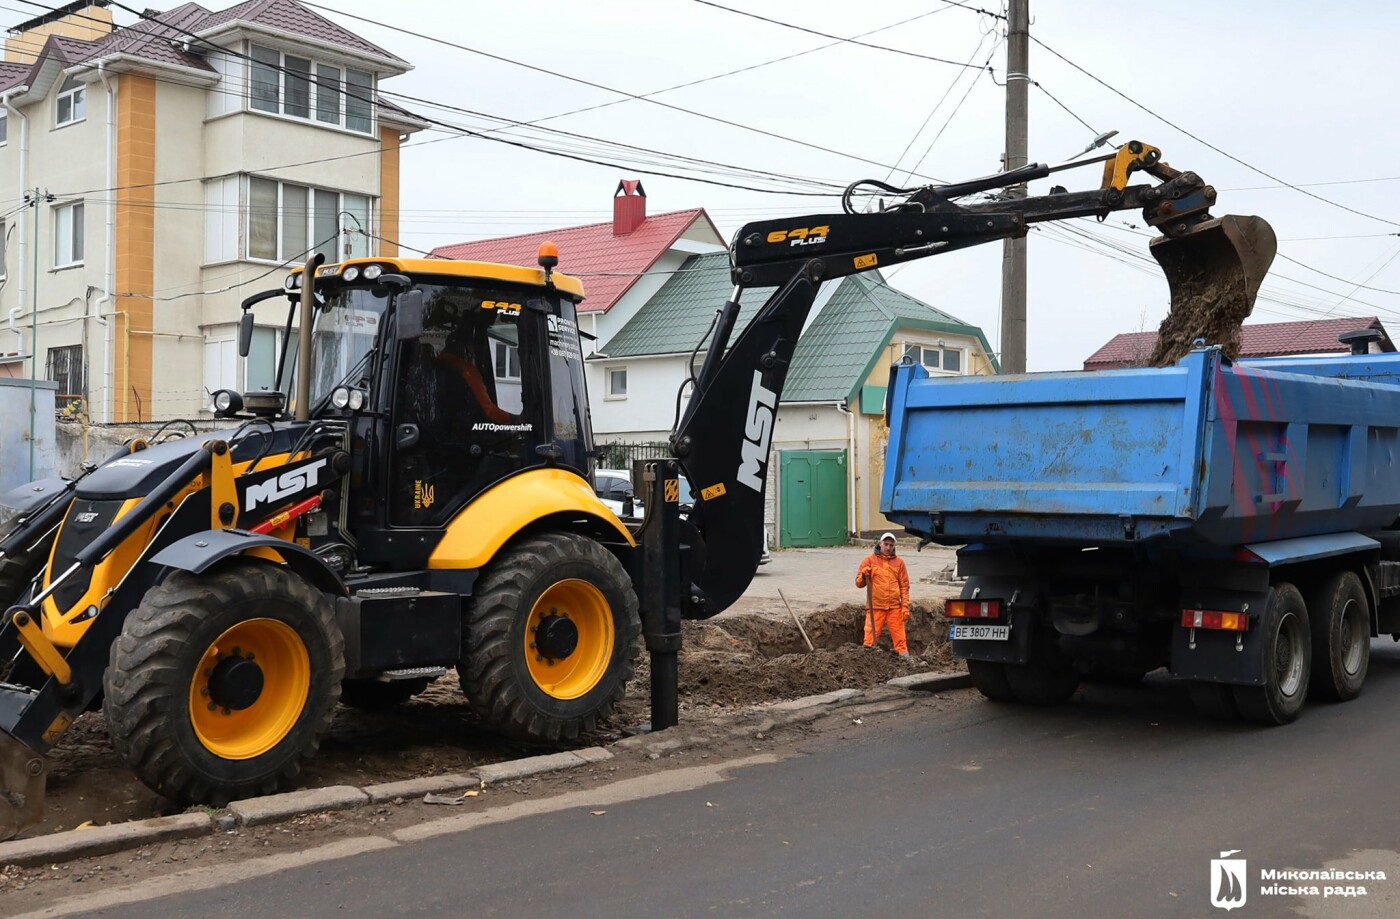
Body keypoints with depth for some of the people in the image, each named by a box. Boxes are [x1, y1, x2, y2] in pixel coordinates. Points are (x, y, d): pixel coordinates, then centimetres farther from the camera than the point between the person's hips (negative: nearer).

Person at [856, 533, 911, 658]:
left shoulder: (899, 562, 9)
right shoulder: (870, 560, 5)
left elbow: (904, 586, 8)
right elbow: (859, 583, 5)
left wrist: (905, 607, 0)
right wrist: (864, 575, -16)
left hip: (895, 608, 1)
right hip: (875, 607, -1)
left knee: (900, 640, 2)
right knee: (870, 640, -3)